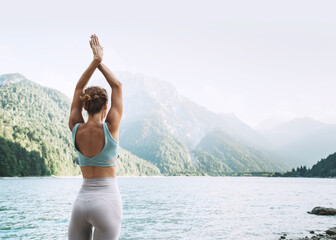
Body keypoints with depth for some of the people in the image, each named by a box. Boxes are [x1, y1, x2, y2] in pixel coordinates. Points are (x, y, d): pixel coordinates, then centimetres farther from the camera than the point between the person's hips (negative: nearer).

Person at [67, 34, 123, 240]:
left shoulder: (76, 129, 0)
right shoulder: (110, 129, -10)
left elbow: (78, 89, 12)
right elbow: (117, 86, 2)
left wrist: (95, 60, 11)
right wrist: (100, 62, 10)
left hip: (81, 201, 4)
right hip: (108, 201, -4)